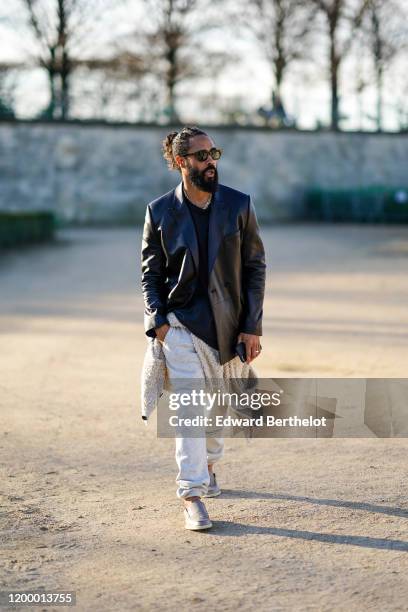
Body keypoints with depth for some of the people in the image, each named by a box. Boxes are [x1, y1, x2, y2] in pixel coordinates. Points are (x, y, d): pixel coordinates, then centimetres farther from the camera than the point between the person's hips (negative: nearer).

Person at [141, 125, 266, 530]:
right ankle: (192, 495, -10)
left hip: (227, 322, 2)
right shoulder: (160, 212, -2)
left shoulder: (239, 205, 0)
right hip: (181, 322, -2)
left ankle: (208, 466, 41)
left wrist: (252, 327, -3)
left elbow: (255, 267, 2)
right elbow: (150, 273, 5)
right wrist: (157, 322, -9)